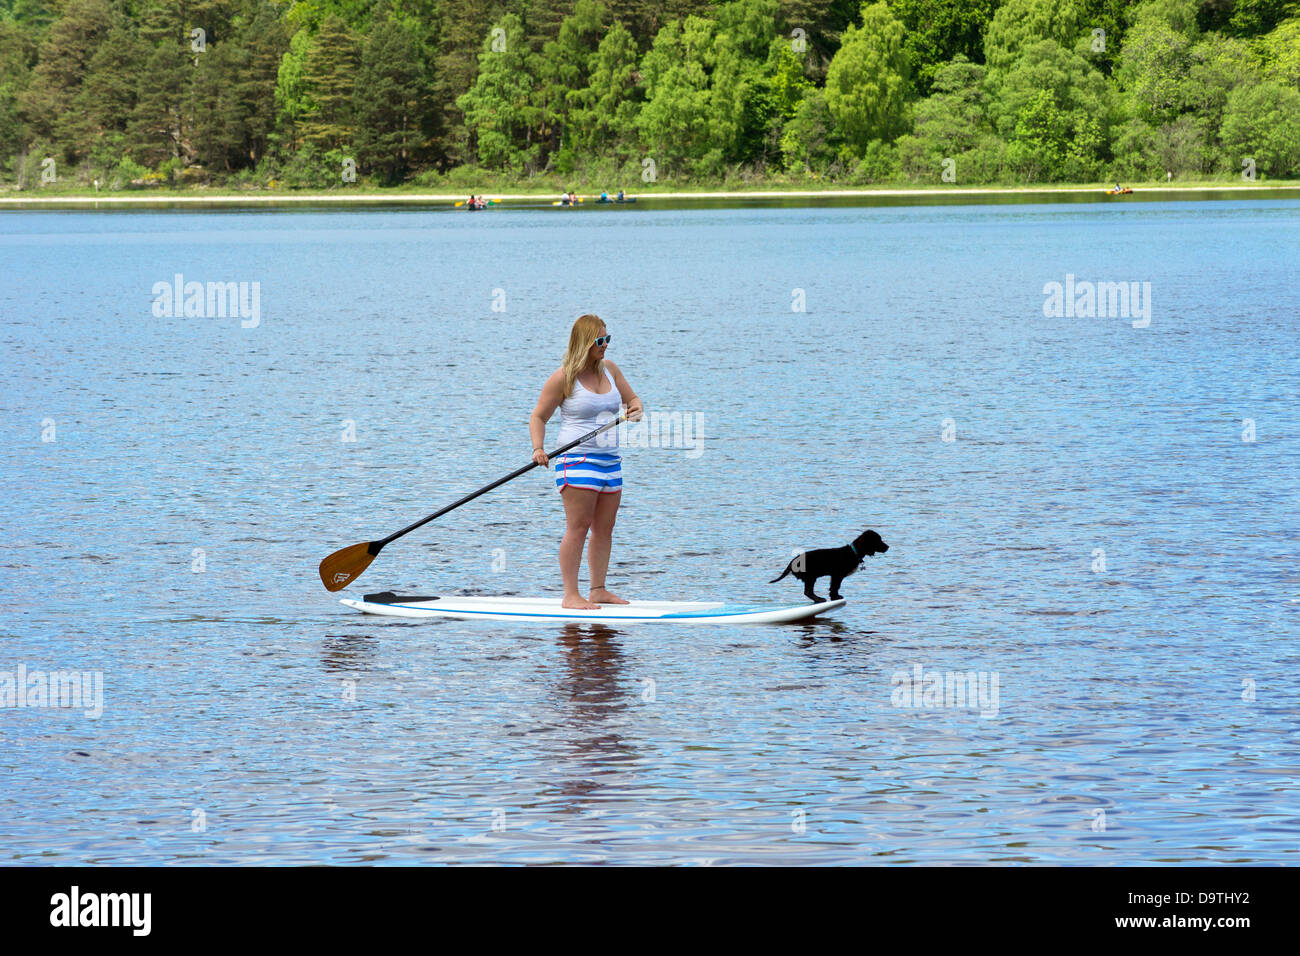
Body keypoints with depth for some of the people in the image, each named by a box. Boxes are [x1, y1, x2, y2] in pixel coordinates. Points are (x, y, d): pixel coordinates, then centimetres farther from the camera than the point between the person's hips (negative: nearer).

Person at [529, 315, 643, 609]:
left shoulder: (609, 369, 10)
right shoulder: (563, 377, -7)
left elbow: (632, 398, 20)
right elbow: (538, 417, -5)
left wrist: (635, 409, -4)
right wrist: (538, 449, -20)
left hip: (610, 460, 7)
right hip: (577, 460, -7)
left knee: (604, 529, 7)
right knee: (578, 527, -11)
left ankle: (599, 590, 14)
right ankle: (570, 594, -10)